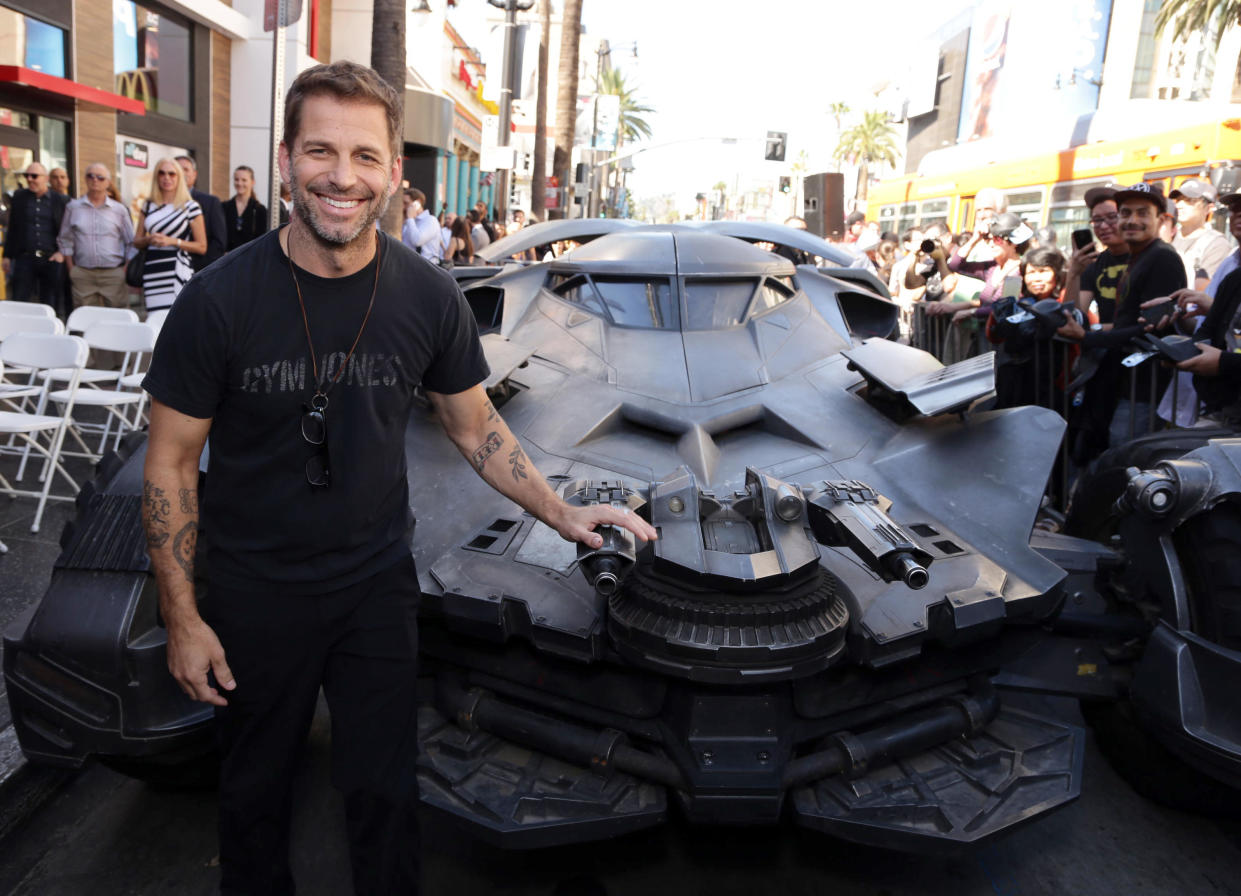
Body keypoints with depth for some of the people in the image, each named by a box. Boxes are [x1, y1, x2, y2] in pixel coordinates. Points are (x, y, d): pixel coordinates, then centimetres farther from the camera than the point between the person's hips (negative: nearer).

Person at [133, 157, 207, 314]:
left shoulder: (190, 206, 1)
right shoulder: (149, 205, 14)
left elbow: (202, 247, 0)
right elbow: (136, 241, 19)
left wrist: (172, 241, -11)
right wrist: (149, 239, -3)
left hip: (177, 271, -4)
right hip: (152, 271, 4)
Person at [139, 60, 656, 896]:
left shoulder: (430, 298, -9)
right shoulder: (220, 299, -16)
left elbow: (477, 428, 4)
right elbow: (171, 462, -8)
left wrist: (565, 514, -6)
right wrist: (182, 618, -8)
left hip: (377, 583, 1)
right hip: (252, 593, -1)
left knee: (386, 790, 14)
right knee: (256, 787, 19)